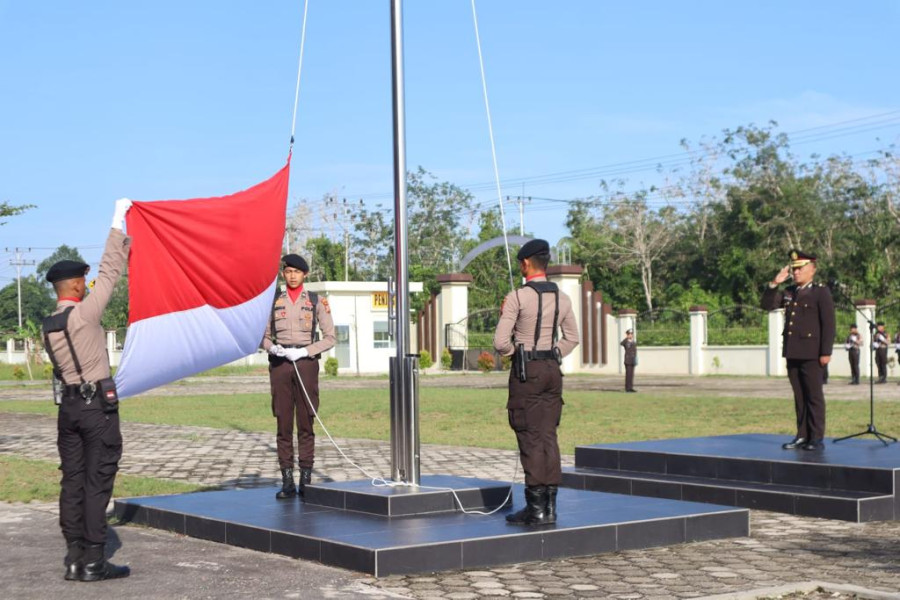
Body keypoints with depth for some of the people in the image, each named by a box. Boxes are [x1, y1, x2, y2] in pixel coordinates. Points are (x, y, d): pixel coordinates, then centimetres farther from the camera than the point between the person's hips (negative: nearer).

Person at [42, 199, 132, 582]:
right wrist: (118, 224, -2)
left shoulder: (48, 327, 8)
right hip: (98, 405, -7)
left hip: (68, 404, 7)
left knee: (72, 482, 7)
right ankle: (94, 562, -3)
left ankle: (75, 560, 9)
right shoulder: (84, 314, -13)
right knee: (97, 483, -4)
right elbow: (109, 273, -9)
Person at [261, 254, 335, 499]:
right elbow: (265, 336, 14)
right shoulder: (273, 301, 11)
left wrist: (304, 351, -10)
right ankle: (287, 482, 4)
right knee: (283, 424, 1)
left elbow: (329, 338, 3)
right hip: (279, 364, 1)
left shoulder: (317, 301, 6)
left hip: (306, 363, -1)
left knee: (305, 423, -2)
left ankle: (306, 481, 3)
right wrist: (272, 348, -9)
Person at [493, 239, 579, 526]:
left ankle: (536, 508, -2)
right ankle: (549, 505, 9)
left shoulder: (516, 297, -12)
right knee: (548, 436, 8)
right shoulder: (562, 297, 7)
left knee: (530, 439, -3)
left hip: (526, 371, -6)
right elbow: (572, 338, 17)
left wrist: (516, 352, 7)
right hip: (553, 368, 6)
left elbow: (500, 342, -13)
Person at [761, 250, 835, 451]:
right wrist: (775, 283, 0)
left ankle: (816, 438, 3)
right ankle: (802, 435, 15)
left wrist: (826, 352, -14)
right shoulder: (789, 292, 15)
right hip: (792, 352, 6)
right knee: (799, 396, 9)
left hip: (811, 354, -6)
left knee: (814, 396, -1)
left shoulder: (821, 292, -3)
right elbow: (767, 304, 12)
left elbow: (828, 324, -9)